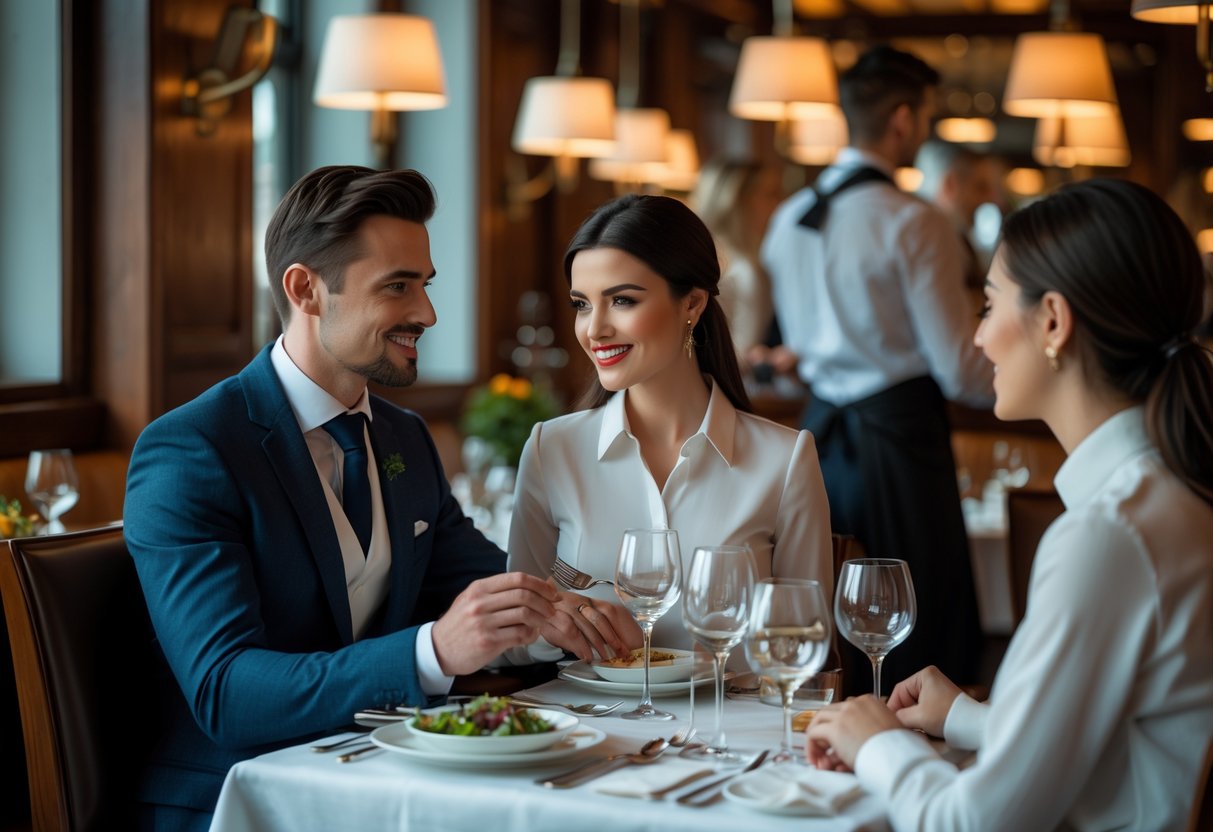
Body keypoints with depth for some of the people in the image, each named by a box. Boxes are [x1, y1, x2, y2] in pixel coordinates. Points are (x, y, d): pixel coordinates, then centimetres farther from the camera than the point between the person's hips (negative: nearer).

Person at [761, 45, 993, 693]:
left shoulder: (789, 218, 8)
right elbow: (961, 373, -13)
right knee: (920, 651, 0)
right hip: (899, 438, -7)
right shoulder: (914, 225, -14)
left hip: (823, 437, 7)